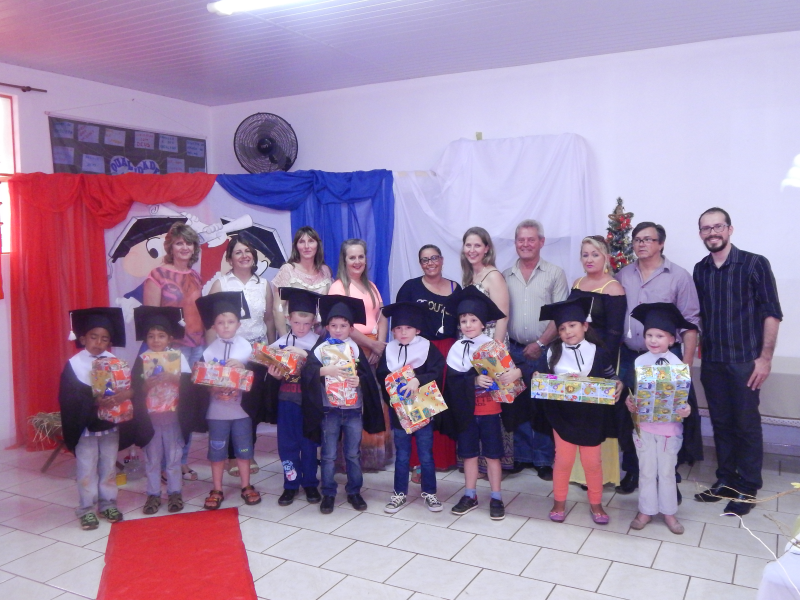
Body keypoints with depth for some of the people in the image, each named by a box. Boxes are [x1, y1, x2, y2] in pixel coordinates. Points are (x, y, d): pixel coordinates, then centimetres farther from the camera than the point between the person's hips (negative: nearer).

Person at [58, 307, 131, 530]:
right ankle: (86, 509, 16)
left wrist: (125, 394, -27)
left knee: (109, 466, 13)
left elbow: (132, 386, -4)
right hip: (85, 426, -3)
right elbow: (68, 397, -16)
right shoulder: (74, 364, -7)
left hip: (110, 423, 3)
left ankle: (108, 504, 26)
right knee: (87, 468, 5)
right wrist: (94, 401, -29)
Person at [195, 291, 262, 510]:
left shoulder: (246, 347, -3)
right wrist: (211, 384, -23)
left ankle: (246, 487, 26)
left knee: (243, 449, 11)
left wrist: (243, 367, -22)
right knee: (217, 451, 10)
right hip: (217, 410, 0)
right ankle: (216, 490, 23)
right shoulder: (209, 351, -2)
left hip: (242, 408, 0)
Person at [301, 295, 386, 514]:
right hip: (329, 410, -1)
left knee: (353, 454, 12)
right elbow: (307, 371, -18)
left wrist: (360, 381, -22)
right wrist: (324, 370, -32)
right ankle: (328, 494, 22)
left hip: (353, 410, 1)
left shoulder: (356, 349, 1)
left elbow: (368, 376, -3)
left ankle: (354, 492, 27)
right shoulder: (320, 349, -4)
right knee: (328, 455, 8)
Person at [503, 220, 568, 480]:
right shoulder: (506, 276, 9)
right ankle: (522, 455, 21)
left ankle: (545, 459, 13)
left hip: (543, 351, -2)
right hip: (514, 351, 3)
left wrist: (540, 344, -12)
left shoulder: (555, 274, 0)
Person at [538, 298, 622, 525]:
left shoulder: (598, 352, -5)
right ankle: (559, 502, 28)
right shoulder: (553, 352, -4)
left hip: (592, 418, 0)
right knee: (563, 460, 10)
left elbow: (611, 377, 5)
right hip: (563, 417, 0)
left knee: (592, 462, 11)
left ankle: (595, 504, 30)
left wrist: (618, 386, -15)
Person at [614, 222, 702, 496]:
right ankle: (632, 471, 26)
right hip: (628, 357, 3)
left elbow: (690, 323, -4)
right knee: (627, 417, 10)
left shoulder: (679, 276, -3)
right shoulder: (622, 276, 7)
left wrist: (686, 365, -9)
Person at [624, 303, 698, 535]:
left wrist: (686, 409, -26)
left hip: (669, 426, -1)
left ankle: (669, 512, 26)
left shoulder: (677, 363, -8)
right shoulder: (640, 361, -2)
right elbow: (633, 391, 1)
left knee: (667, 471, 11)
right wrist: (629, 402, -20)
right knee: (647, 471, 11)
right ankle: (646, 511, 24)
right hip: (644, 425, 2)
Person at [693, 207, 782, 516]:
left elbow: (771, 314, -7)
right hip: (711, 362, 4)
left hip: (744, 361, -4)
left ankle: (747, 488, 17)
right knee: (720, 423, 12)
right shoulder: (700, 270, 7)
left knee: (746, 425, 4)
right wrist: (696, 355, 6)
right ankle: (725, 481, 26)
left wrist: (765, 358, -10)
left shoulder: (755, 264, -7)